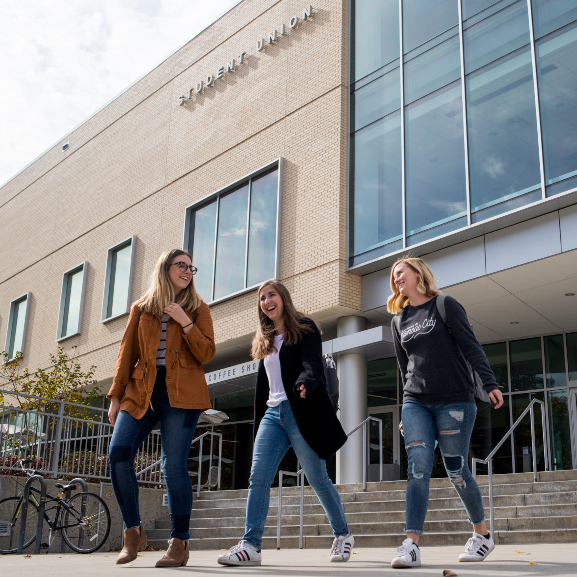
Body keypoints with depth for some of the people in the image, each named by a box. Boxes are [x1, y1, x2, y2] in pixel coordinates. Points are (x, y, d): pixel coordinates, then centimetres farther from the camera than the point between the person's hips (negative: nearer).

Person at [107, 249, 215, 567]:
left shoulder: (197, 308, 12)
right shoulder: (141, 308, 17)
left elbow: (207, 353, 2)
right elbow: (127, 354, 15)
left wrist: (185, 323, -10)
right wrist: (116, 397, 9)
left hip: (180, 393, -2)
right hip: (141, 391, 3)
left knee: (174, 465, -8)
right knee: (118, 454, -13)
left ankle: (179, 543, 1)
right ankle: (133, 532, 2)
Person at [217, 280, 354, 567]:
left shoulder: (305, 328, 3)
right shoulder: (265, 341, 21)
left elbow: (313, 364, -14)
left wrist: (305, 382, -37)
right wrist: (258, 422, 16)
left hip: (301, 411, -6)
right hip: (272, 413, 6)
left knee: (317, 478, -1)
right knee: (258, 478, -8)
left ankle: (343, 536, 17)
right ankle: (250, 545, -9)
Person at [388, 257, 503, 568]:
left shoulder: (445, 305, 2)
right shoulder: (400, 322, 16)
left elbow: (471, 346, -5)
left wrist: (489, 383, -16)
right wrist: (405, 412, 19)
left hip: (454, 401, -4)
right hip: (415, 403, 4)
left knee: (456, 470, 0)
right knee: (418, 465, -13)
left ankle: (482, 534, 22)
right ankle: (411, 544, -17)